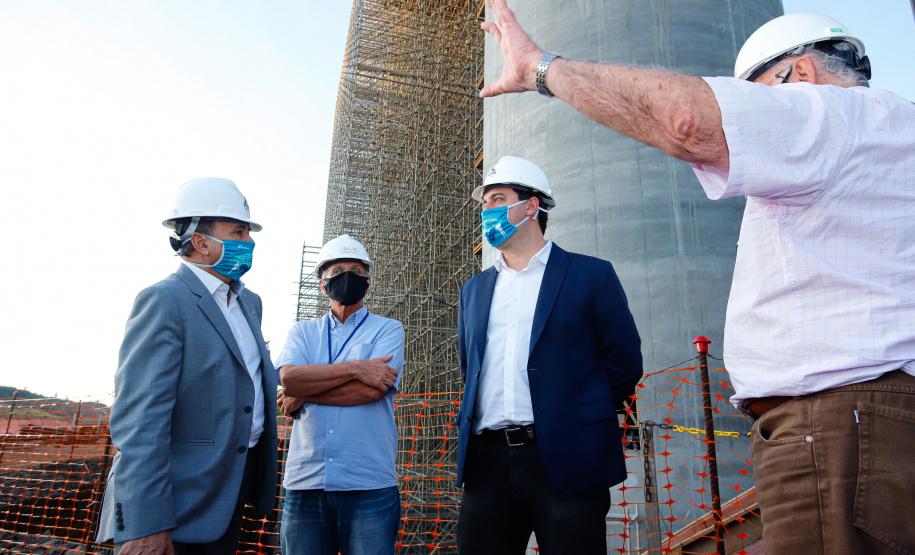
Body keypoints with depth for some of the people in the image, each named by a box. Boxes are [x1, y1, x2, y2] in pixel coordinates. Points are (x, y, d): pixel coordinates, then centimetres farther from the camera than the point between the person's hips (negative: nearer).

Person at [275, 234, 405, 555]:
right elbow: (288, 378, -6)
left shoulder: (388, 330, 6)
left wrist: (302, 394, -4)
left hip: (369, 487, -2)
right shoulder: (302, 332, 14)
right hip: (305, 484, 3)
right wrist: (355, 368, -12)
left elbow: (372, 389, -10)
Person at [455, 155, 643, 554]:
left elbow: (625, 364, 2)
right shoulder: (473, 290, 18)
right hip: (487, 465, 4)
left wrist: (575, 421, 6)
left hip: (564, 461, -4)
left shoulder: (591, 275, 3)